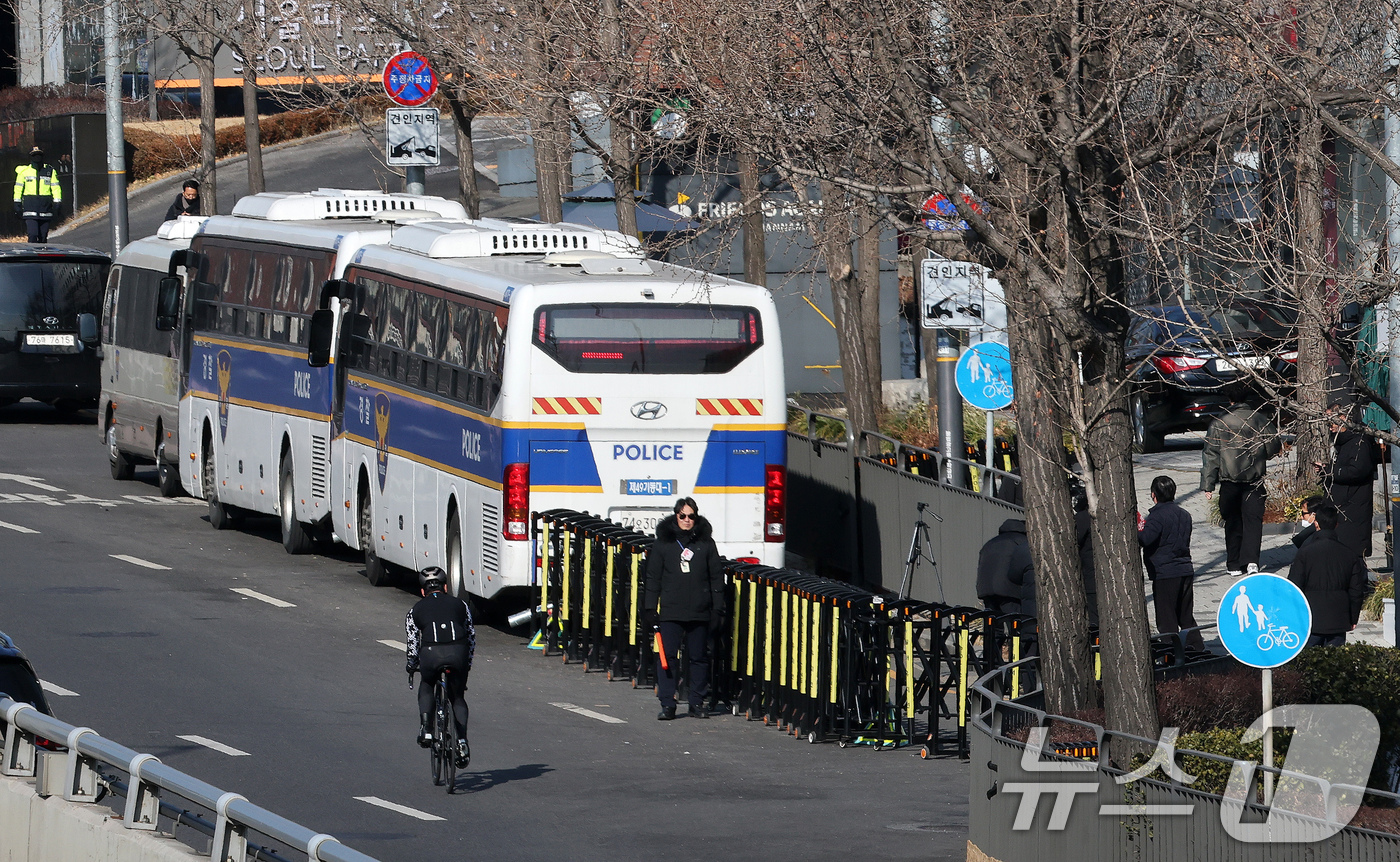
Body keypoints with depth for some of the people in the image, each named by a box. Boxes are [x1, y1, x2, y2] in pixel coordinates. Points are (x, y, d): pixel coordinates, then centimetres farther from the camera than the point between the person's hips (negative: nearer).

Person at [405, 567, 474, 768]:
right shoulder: (459, 605, 25)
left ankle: (425, 728, 8)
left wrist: (411, 666, 38)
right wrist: (467, 664, 38)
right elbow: (471, 636, 27)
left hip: (431, 653, -1)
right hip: (458, 652, 1)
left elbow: (413, 644, 20)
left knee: (426, 690, 29)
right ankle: (462, 740, 2)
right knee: (458, 698, 20)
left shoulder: (416, 610, 21)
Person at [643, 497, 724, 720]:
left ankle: (697, 703, 14)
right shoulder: (663, 543, 6)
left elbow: (716, 578, 9)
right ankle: (667, 704, -1)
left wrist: (717, 609, 4)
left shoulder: (705, 543, 6)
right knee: (667, 658, -5)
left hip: (699, 612, 1)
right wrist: (650, 608, 2)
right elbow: (653, 577, 8)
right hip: (670, 611, -1)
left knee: (699, 658, 5)